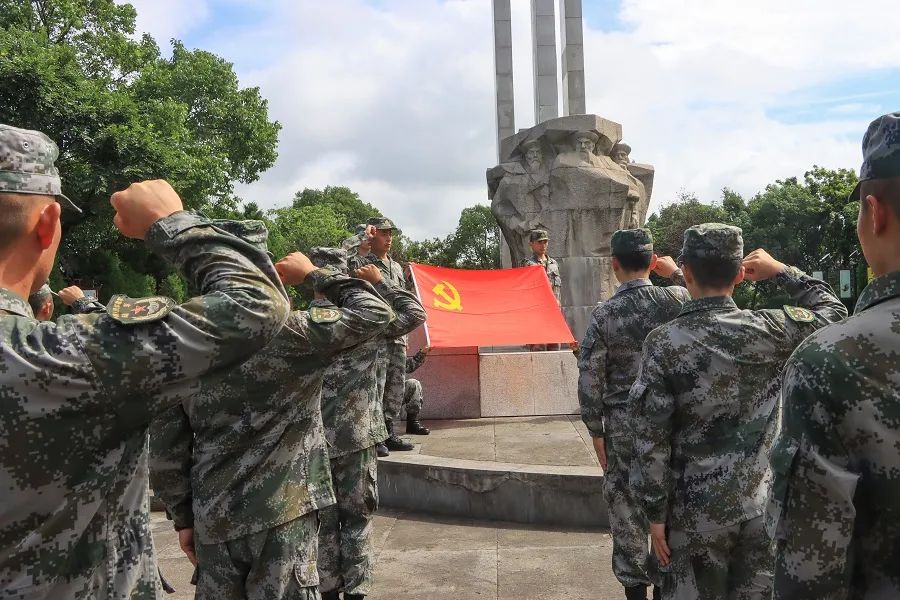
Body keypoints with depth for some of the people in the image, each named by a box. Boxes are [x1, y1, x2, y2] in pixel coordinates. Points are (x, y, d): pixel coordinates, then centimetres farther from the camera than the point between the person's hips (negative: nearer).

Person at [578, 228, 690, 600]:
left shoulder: (604, 314, -11)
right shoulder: (675, 300, -7)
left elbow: (590, 381, -9)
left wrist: (596, 433, 1)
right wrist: (677, 273, 23)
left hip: (624, 426, -2)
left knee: (628, 512, 10)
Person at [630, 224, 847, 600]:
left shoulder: (663, 343, -14)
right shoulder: (772, 331, -9)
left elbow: (651, 440, -13)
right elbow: (834, 313, 12)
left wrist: (656, 513, -3)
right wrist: (781, 271, 13)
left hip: (697, 511, -2)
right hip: (764, 506, 2)